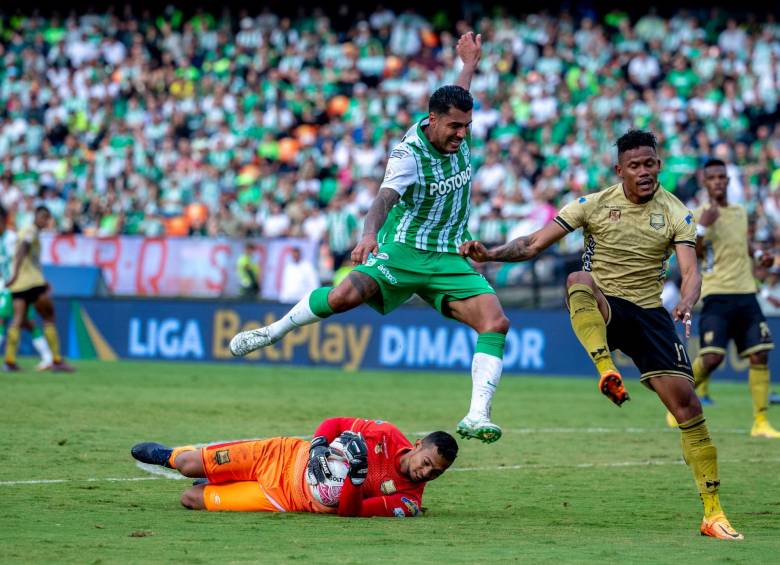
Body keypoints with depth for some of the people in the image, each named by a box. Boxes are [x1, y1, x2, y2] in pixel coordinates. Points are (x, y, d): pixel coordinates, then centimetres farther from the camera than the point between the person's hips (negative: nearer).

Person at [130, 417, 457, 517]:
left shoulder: (409, 501, -17)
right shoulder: (388, 437, -13)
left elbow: (348, 511, -20)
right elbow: (336, 424, 0)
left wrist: (357, 475, -37)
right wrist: (319, 443, -20)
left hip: (286, 499, -1)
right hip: (287, 456, 1)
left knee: (191, 499, -9)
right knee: (190, 466, -1)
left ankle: (215, 492, 29)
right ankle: (169, 456, 37)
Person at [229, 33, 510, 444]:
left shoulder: (459, 137, 0)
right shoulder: (409, 155, -18)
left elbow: (457, 98, 26)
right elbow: (385, 197, -37)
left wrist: (470, 63, 42)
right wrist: (369, 234, -56)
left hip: (450, 261, 5)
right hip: (402, 251, -5)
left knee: (495, 322, -18)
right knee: (346, 294, -28)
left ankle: (476, 417, -20)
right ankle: (273, 331, -1)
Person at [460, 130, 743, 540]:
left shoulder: (675, 214, 0)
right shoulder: (594, 205, -1)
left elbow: (690, 271, -11)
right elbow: (533, 244, -2)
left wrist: (686, 302, -33)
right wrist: (490, 254, -18)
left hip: (648, 313, 1)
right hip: (599, 310, -1)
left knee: (686, 402, -11)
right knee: (578, 280, -36)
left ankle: (713, 514, -5)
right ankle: (608, 373, -49)